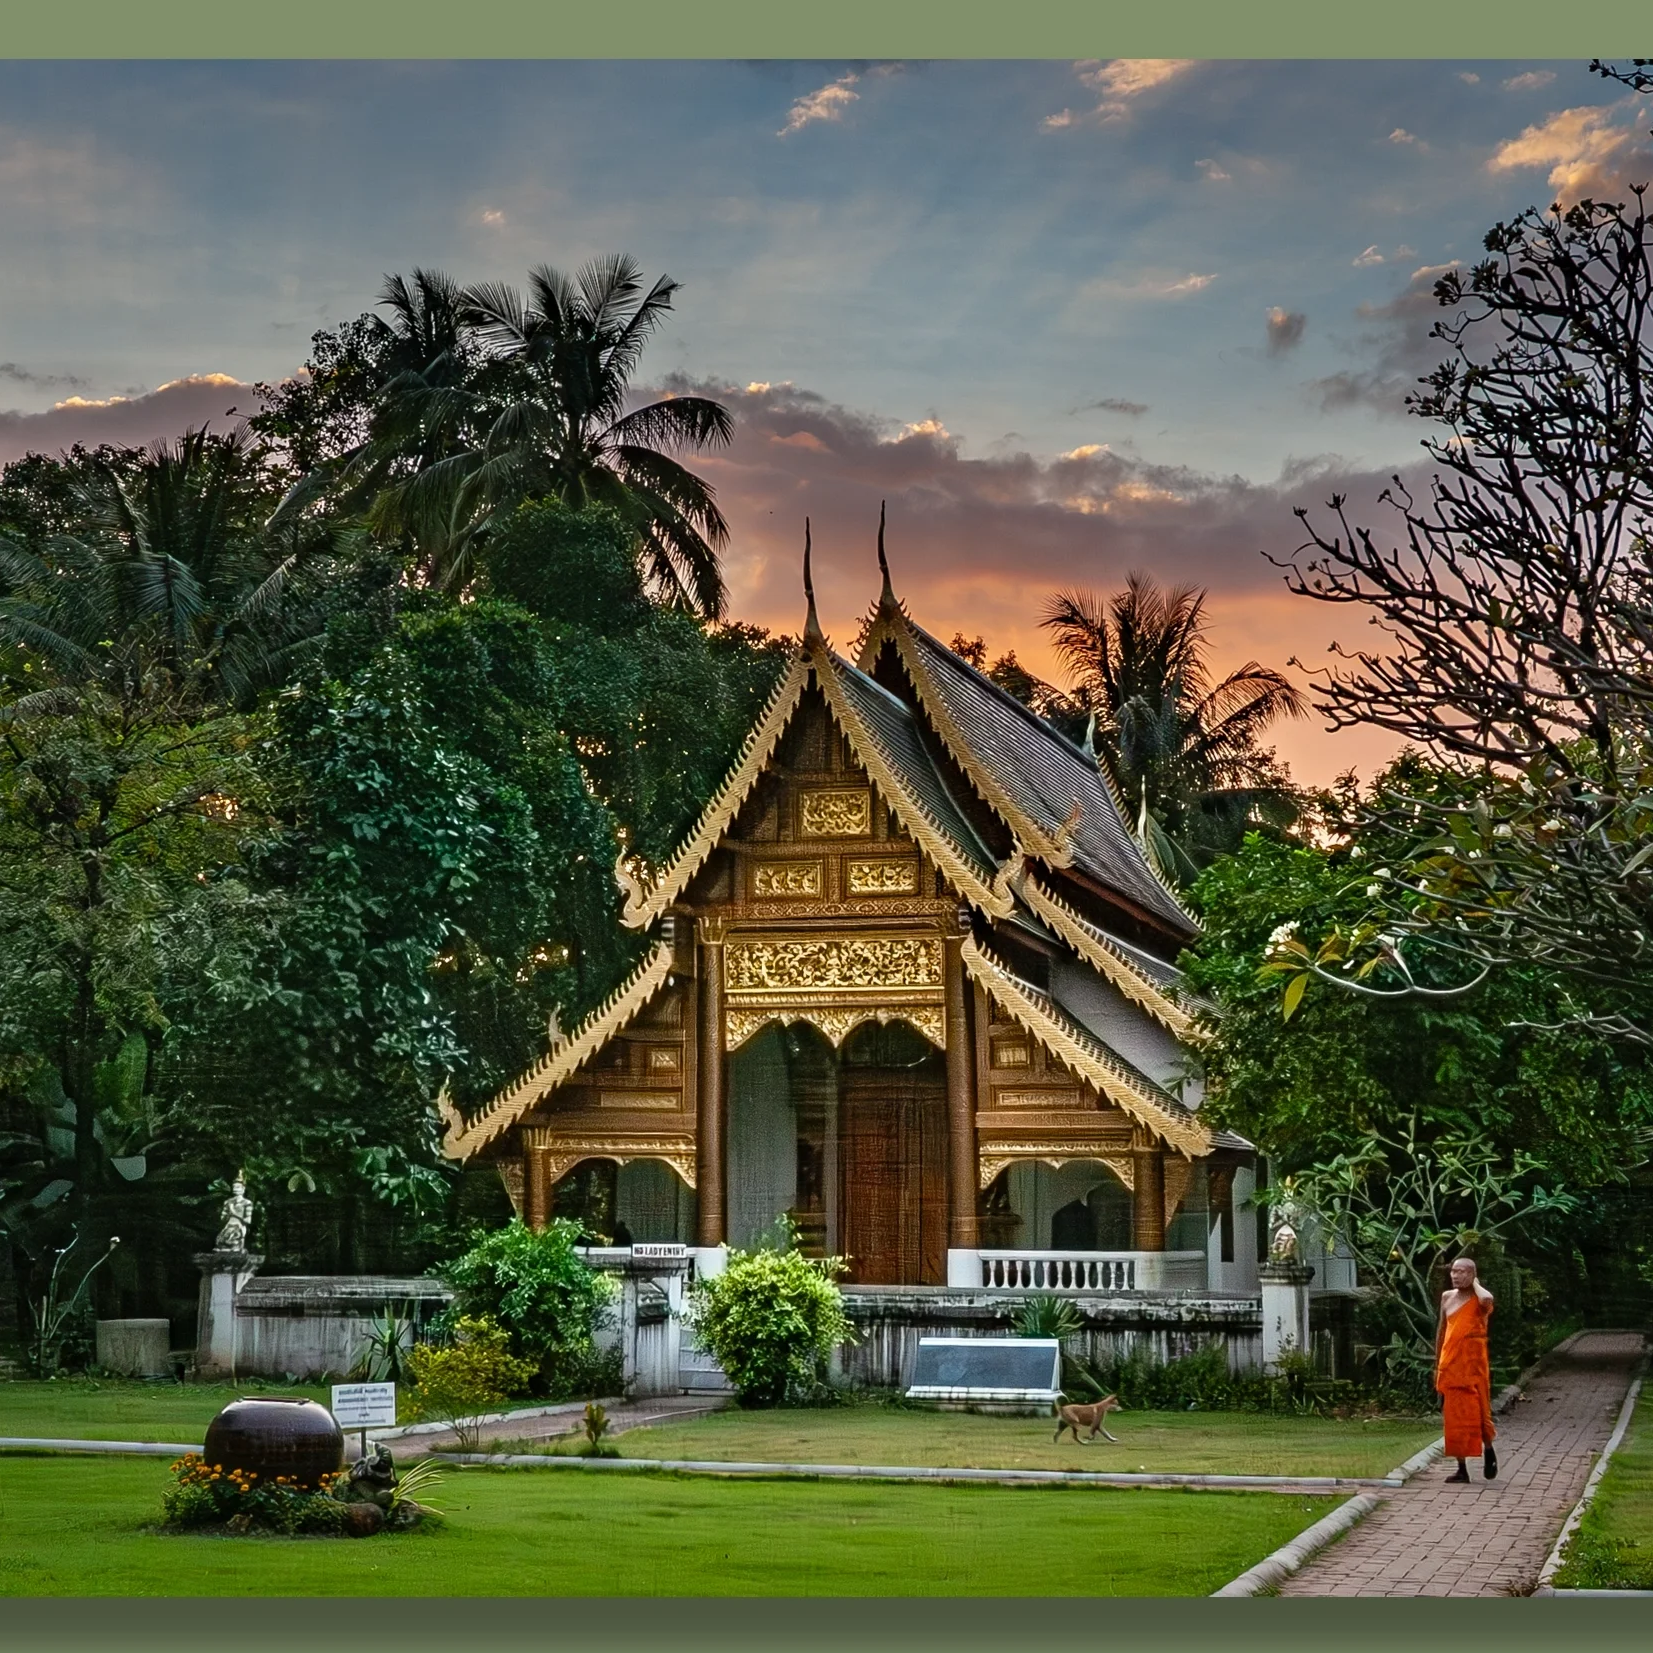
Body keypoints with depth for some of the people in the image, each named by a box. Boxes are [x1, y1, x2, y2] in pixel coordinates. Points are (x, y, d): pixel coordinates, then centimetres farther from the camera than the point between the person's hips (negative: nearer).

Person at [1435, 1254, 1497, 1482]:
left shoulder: (1478, 1300, -6)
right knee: (1455, 1417, 2)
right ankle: (1461, 1469, 7)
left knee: (1478, 1412, -1)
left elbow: (1487, 1299, -33)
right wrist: (1437, 1364, 19)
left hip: (1473, 1366, -4)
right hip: (1450, 1367, 4)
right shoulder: (1447, 1297, 10)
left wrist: (1475, 1283, -12)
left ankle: (1488, 1450, 29)